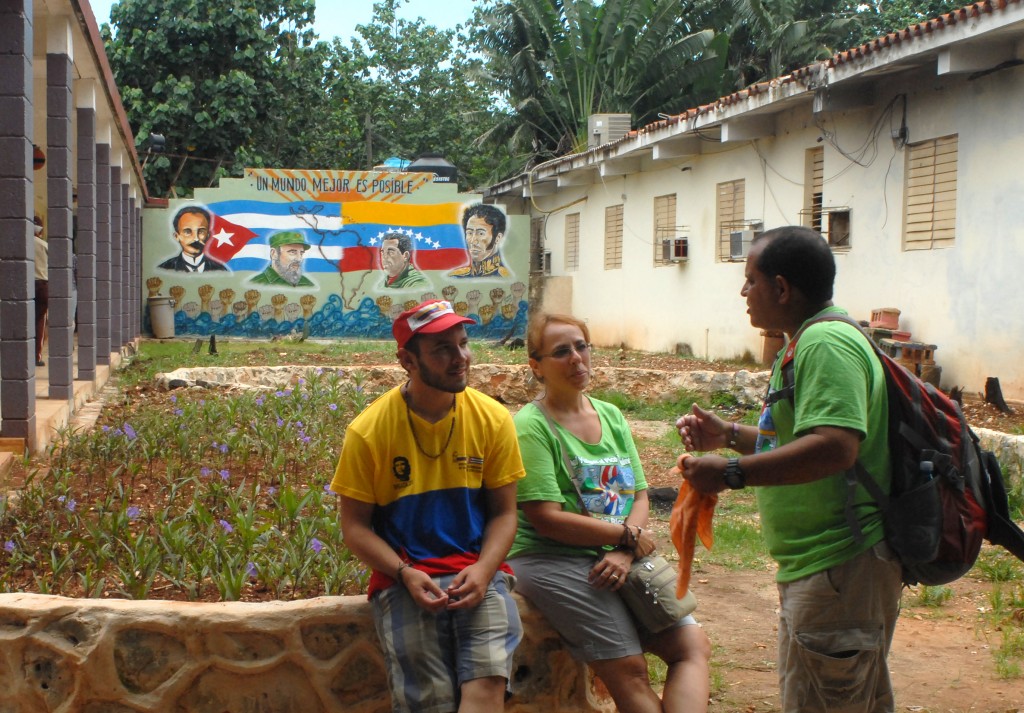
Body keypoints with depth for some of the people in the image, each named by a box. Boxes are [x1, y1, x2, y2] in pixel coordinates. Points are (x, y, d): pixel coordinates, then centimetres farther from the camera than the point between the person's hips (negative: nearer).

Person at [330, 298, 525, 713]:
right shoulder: (368, 430, -4)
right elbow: (355, 526, 1)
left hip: (477, 572, 1)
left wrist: (482, 570, -13)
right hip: (404, 576, -1)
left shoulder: (493, 419, 2)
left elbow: (503, 512, 6)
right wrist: (405, 575, -15)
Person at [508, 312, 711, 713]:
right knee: (629, 668, -20)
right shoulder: (532, 426, -8)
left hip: (619, 559, 7)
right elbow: (547, 519, -15)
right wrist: (629, 537, -9)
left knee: (694, 645, -5)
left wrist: (624, 555, -11)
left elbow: (640, 496, 8)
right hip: (550, 561, -7)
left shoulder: (611, 416, 14)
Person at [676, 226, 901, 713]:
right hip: (818, 567, 11)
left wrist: (733, 472, -27)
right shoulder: (818, 340, 17)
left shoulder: (826, 344, -19)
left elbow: (835, 448, -32)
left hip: (837, 568, -11)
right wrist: (730, 434, 16)